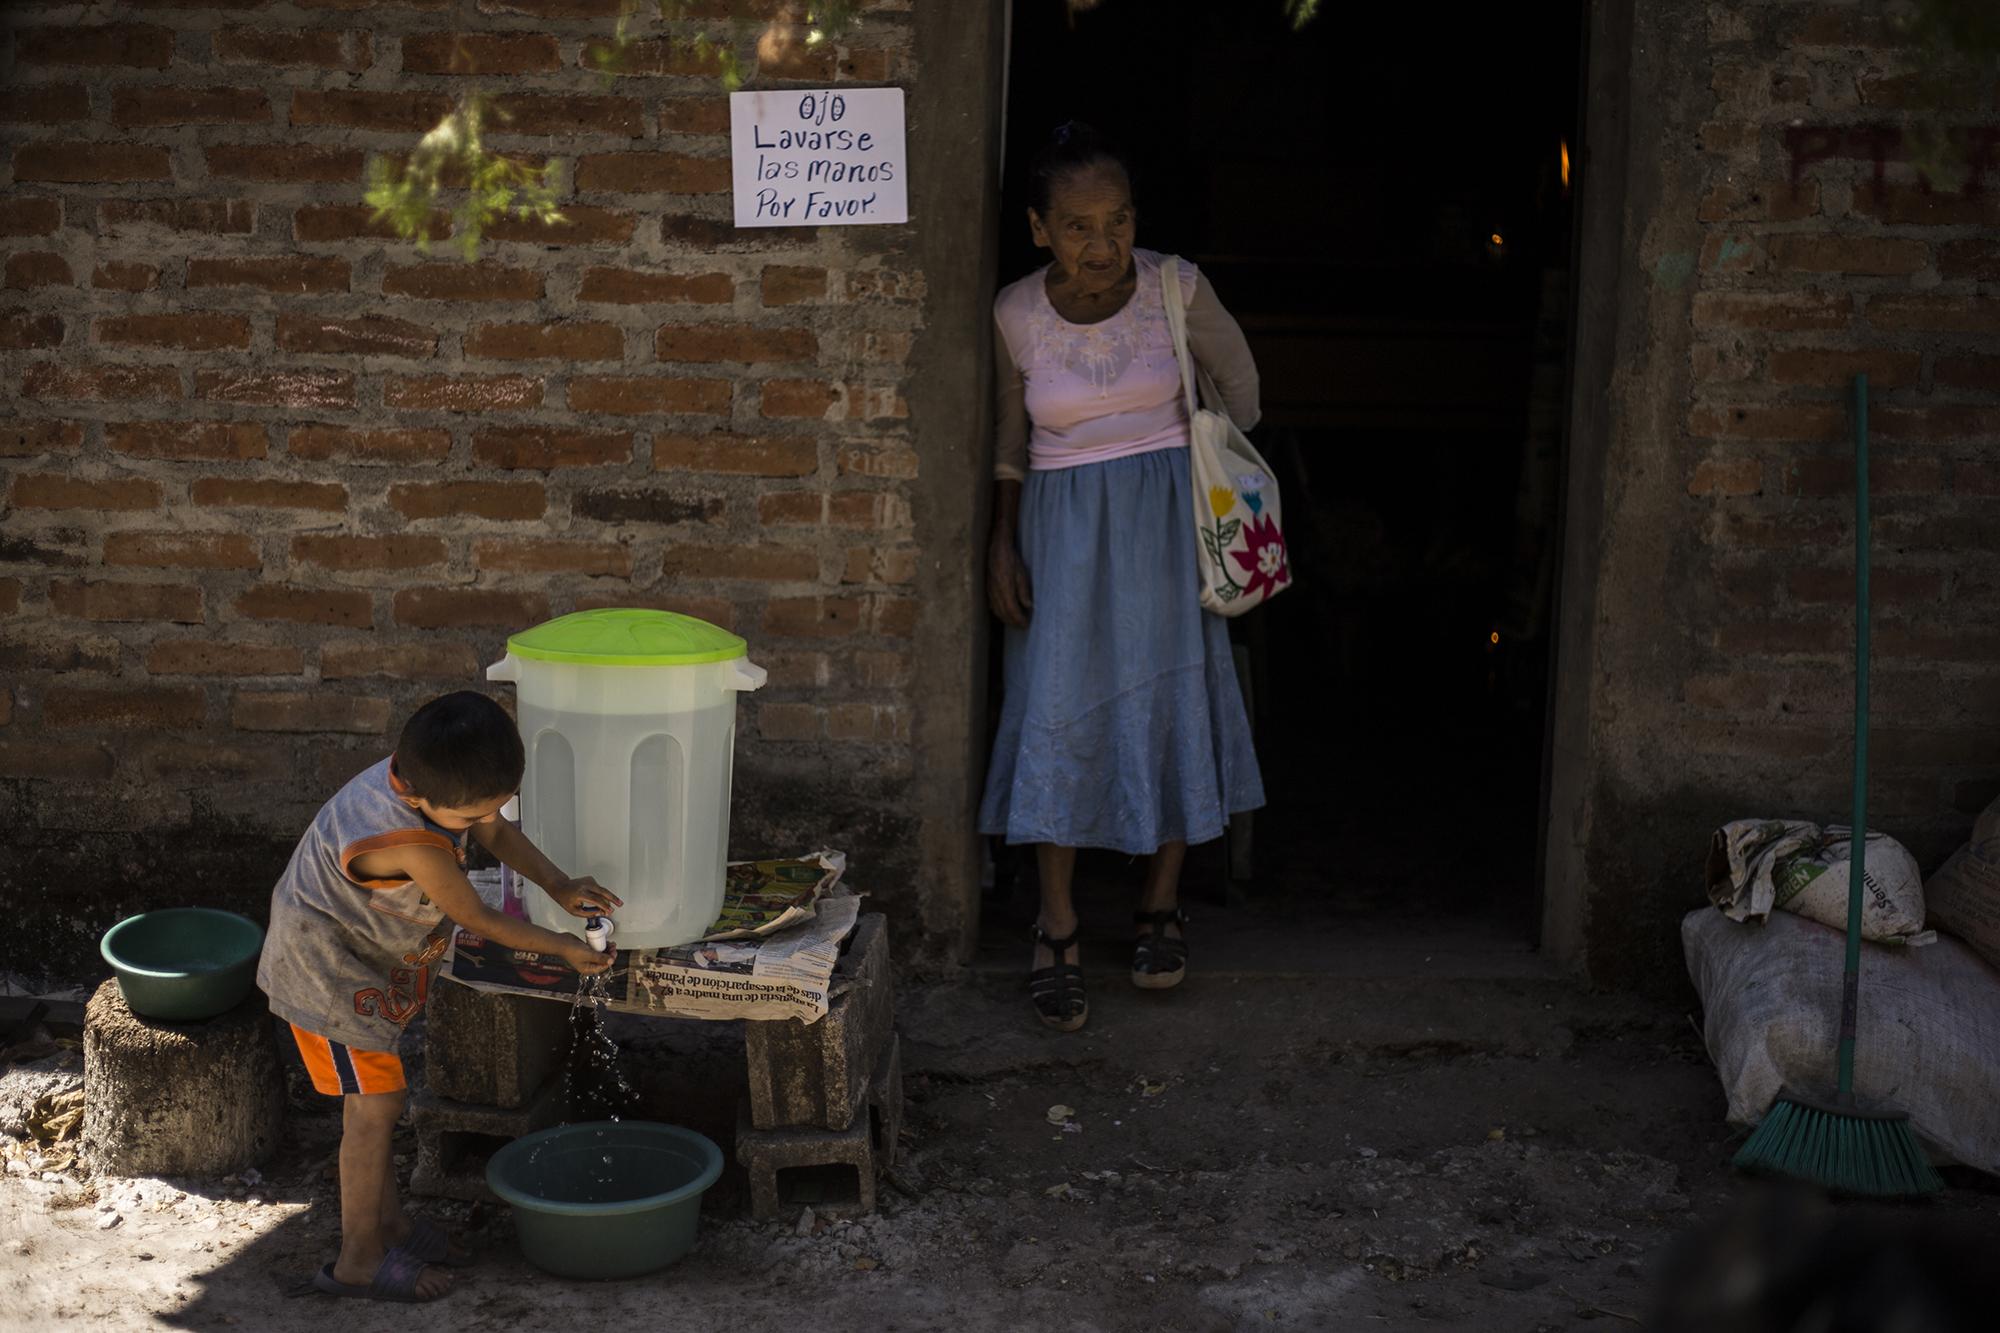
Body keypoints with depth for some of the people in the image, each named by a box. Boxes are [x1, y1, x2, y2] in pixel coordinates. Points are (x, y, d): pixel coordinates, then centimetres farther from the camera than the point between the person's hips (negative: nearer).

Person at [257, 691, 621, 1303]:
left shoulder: (435, 776, -16)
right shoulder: (414, 844, -39)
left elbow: (497, 832, 5)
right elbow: (480, 919, -24)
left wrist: (560, 887, -5)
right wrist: (562, 948, -13)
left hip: (370, 960, 9)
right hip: (327, 968, -9)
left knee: (375, 1097, 19)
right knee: (375, 1104, -5)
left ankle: (388, 1221, 34)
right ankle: (359, 1258, 7)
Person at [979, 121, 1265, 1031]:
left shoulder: (1176, 290, -10)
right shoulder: (1016, 315, -8)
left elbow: (1236, 380, 8)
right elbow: (1011, 437, 6)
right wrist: (1002, 541, 2)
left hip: (1165, 518, 0)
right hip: (1062, 529, 0)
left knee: (1170, 700, 3)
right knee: (1059, 710, -4)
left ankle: (1160, 908, 20)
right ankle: (1056, 933, 4)